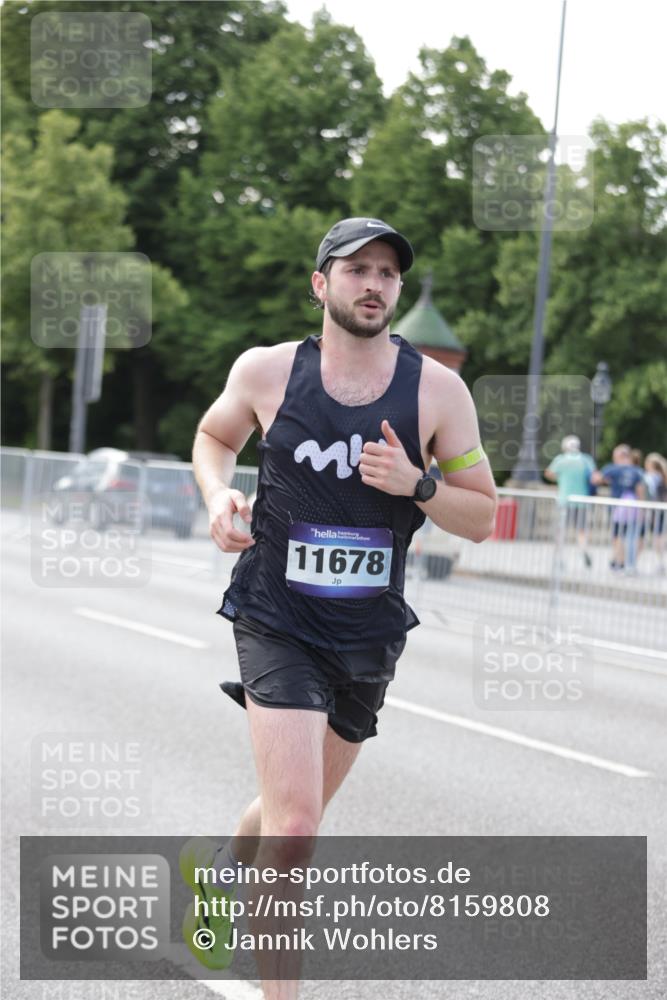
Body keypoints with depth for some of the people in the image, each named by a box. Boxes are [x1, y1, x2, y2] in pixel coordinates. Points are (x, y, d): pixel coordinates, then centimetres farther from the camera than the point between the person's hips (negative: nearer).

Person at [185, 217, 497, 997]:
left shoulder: (438, 390, -5)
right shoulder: (266, 371, -5)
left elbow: (482, 519, 0)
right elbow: (213, 436, 16)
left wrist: (416, 485, -19)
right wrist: (218, 497, -5)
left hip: (369, 633, 3)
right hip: (276, 620, -3)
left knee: (297, 811, 21)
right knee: (294, 817, -18)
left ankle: (220, 864, 54)